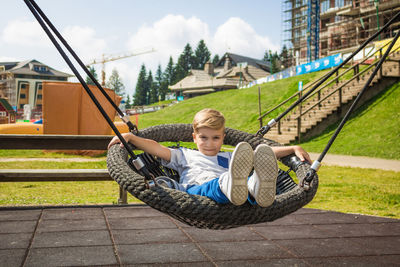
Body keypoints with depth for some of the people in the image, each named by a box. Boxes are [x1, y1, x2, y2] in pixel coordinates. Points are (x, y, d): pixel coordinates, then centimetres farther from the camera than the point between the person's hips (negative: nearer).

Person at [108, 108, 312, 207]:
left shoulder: (229, 158, 36)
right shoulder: (185, 156, 33)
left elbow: (267, 154, 30)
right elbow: (157, 148, 20)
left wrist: (292, 148, 20)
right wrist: (130, 137, 8)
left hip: (228, 203, 2)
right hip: (195, 192, -1)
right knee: (209, 187, -39)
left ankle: (258, 189, -63)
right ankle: (229, 184, -72)